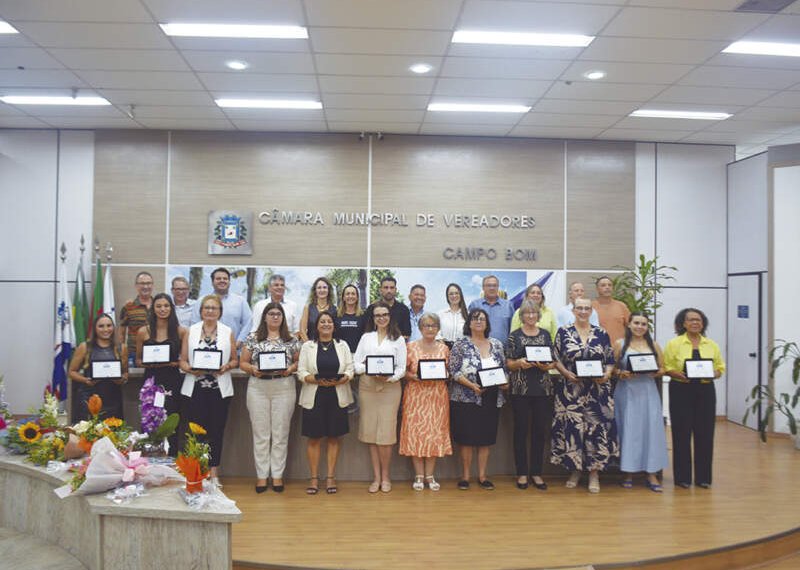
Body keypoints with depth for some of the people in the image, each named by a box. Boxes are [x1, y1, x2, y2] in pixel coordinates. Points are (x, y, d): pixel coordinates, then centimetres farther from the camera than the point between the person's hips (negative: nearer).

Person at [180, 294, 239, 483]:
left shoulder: (228, 332, 7)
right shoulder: (191, 331, 7)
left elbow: (235, 360, 8)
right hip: (196, 388, 0)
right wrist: (191, 370, -14)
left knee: (216, 430, 5)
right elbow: (183, 360, 6)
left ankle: (213, 472, 15)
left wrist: (226, 367, -12)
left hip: (220, 389, 0)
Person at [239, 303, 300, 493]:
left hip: (284, 388, 0)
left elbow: (299, 361, 9)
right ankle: (262, 475, 12)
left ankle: (277, 475, 12)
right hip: (258, 388, 0)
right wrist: (252, 369, -13)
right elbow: (242, 363, 6)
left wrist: (291, 368, -11)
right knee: (260, 433, 4)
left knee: (281, 433, 3)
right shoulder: (252, 338, 6)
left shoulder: (291, 340, 7)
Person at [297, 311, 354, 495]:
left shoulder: (343, 345, 8)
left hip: (337, 397, 1)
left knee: (334, 437, 5)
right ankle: (314, 478, 12)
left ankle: (330, 477, 14)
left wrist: (340, 380, -16)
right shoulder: (307, 346, 5)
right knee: (314, 438, 2)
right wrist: (316, 380, -18)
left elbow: (350, 369, 3)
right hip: (314, 397, -1)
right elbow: (301, 372, -1)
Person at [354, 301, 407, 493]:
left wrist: (390, 377, -15)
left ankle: (385, 476, 10)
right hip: (367, 387, 2)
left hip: (390, 387, -2)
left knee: (385, 434, -7)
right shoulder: (366, 337, 14)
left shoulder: (398, 339, 7)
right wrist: (369, 370, -11)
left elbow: (402, 368, 2)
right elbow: (356, 363, 7)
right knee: (370, 432, 2)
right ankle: (376, 477, 12)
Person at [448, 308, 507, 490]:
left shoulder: (497, 344, 10)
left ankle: (482, 476, 19)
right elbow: (453, 370, -7)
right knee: (467, 439, 1)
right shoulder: (461, 344, -2)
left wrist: (505, 382, -5)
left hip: (491, 399, 4)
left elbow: (504, 368, 15)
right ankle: (465, 476, 13)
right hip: (466, 399, -3)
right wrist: (471, 385, -18)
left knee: (486, 438, 8)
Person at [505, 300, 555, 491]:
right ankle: (522, 473, 12)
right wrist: (520, 363, -19)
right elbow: (509, 364, 1)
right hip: (520, 389, -2)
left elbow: (553, 361, 10)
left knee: (540, 431, 5)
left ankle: (536, 473, 16)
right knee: (521, 430, 2)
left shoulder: (546, 334, 10)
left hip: (543, 389, 2)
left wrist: (546, 365, -11)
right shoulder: (514, 336, 3)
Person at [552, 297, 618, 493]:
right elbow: (556, 359, 3)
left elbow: (610, 361, 9)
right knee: (571, 427, 0)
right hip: (571, 389, -1)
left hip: (598, 389, 1)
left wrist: (606, 374, -9)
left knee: (597, 427, -2)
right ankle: (575, 470, 16)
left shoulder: (601, 334, 7)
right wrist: (567, 373, -12)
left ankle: (594, 472, 10)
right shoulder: (563, 332, 3)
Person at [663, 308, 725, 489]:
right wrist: (678, 375, -21)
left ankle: (703, 477, 14)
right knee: (682, 433, 0)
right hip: (681, 391, -3)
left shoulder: (712, 345, 10)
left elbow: (720, 367, 10)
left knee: (705, 433, 3)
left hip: (705, 391, 3)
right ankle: (682, 477, 10)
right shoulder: (673, 344, 1)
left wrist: (714, 374, -12)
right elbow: (666, 367, -2)